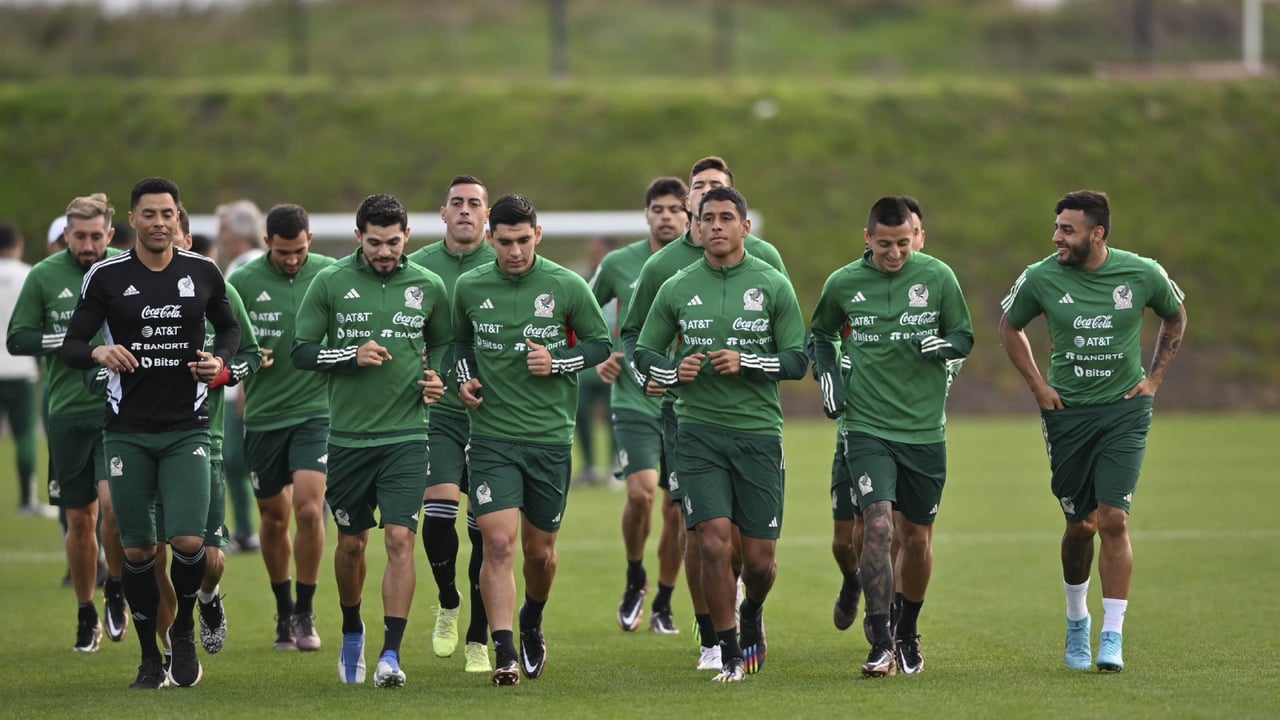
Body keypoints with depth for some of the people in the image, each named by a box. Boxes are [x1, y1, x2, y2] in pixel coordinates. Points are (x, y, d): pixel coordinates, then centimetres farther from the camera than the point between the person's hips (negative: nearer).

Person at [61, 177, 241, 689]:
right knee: (137, 550, 2)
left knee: (188, 541, -14)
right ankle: (150, 659, 17)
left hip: (187, 429, 0)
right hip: (128, 430, 0)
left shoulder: (203, 273, 3)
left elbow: (228, 327, 20)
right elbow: (71, 347, 0)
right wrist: (98, 352, -23)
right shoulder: (106, 277, -2)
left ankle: (184, 630, 14)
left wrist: (221, 360, -1)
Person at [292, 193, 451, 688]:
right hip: (348, 436, 0)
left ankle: (391, 656, -12)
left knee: (400, 539, -12)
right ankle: (352, 633, 37)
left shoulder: (428, 286, 3)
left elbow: (443, 344, 19)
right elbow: (300, 350, -1)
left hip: (406, 435, 0)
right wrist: (352, 355, -15)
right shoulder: (331, 282, -2)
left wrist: (438, 377, -1)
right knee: (351, 542, 12)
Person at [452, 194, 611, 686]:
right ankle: (505, 657, -15)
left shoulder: (567, 286, -5)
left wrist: (557, 362, -11)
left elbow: (600, 344, 6)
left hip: (550, 437, 0)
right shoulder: (469, 288, 1)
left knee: (539, 550, 11)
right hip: (491, 437, 0)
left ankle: (532, 626, 41)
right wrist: (464, 378, 2)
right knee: (498, 543, -15)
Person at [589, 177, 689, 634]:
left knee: (677, 510, 3)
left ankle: (663, 605, 19)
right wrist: (597, 359, 2)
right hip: (634, 402, -1)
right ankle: (635, 578, 6)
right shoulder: (619, 264, 0)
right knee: (641, 492, -20)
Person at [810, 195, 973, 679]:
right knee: (877, 526, -18)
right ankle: (881, 645, -17)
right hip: (867, 427, -1)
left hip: (925, 430, 1)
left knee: (917, 538, 9)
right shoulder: (841, 284, 0)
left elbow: (965, 337, 6)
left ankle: (907, 635, 31)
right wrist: (828, 377, 3)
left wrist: (943, 344, -15)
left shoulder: (938, 277, -2)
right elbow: (821, 334, 18)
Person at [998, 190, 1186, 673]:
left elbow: (1175, 317, 13)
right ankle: (1076, 619, 31)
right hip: (1067, 411, 1)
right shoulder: (1041, 278, -8)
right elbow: (1010, 326, 11)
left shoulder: (1143, 274, -8)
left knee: (1113, 520, -12)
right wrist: (1037, 384, 3)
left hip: (1125, 411, -1)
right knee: (1080, 525, 6)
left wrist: (1154, 379, 7)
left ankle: (1112, 638, -7)